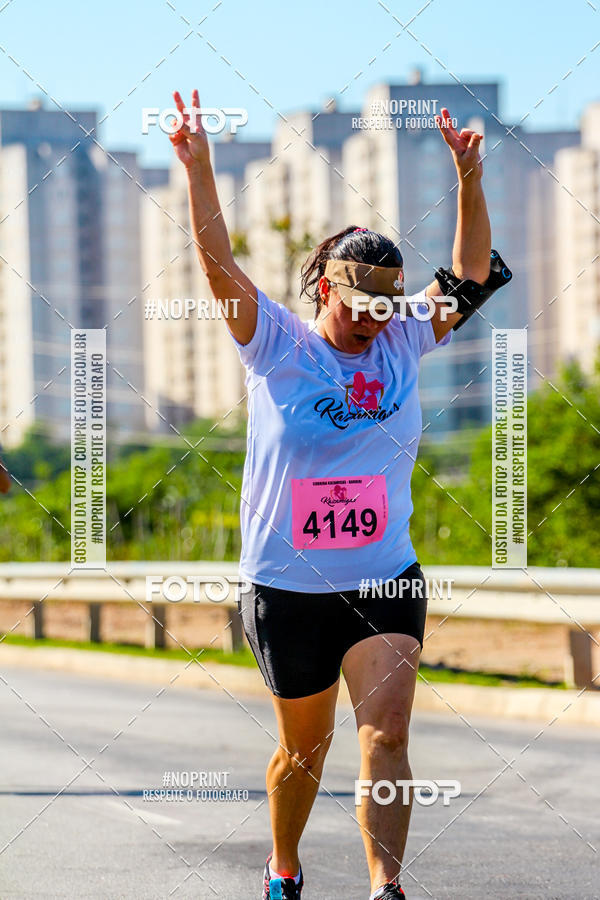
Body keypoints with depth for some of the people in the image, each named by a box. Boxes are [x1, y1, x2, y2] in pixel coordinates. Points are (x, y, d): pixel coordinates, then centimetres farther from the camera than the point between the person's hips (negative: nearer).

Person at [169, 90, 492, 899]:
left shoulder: (403, 344, 6)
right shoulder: (276, 345, -2)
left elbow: (470, 273, 5)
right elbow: (219, 264, -12)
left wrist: (469, 179, -8)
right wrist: (198, 168, -24)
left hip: (387, 580, 2)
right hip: (287, 584, -1)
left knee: (386, 733, -16)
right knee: (305, 743, 12)